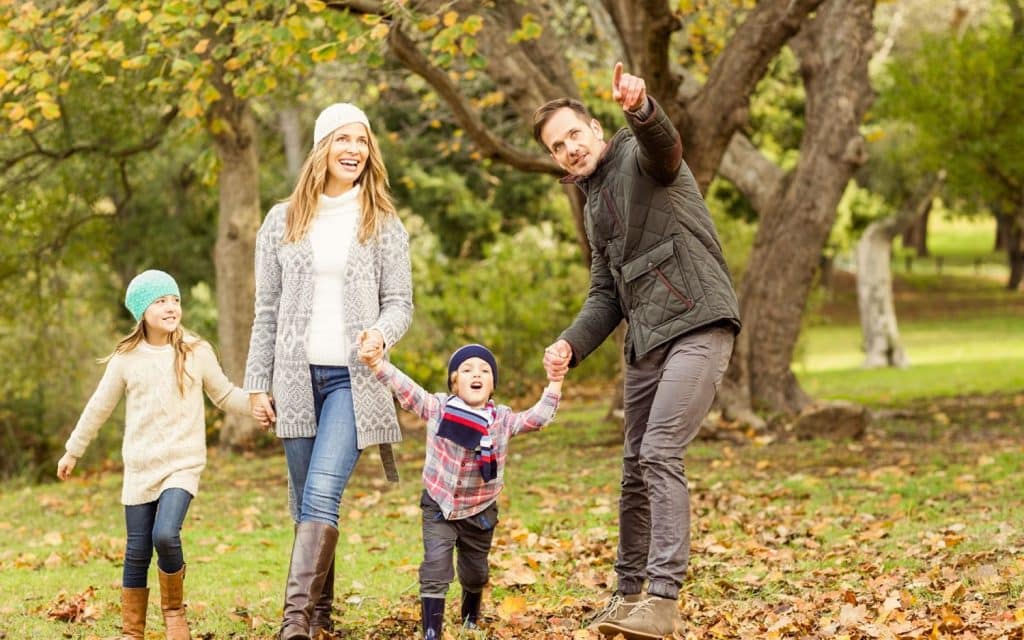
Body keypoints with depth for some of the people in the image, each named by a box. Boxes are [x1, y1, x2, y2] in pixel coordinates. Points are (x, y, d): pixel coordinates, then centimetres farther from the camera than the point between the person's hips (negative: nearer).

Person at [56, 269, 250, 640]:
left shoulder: (197, 353, 0)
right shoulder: (126, 360, 3)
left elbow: (226, 395, 9)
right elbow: (99, 408, 13)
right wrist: (73, 451, 20)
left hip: (182, 465, -2)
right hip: (139, 468, 2)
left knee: (165, 534, -23)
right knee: (137, 553, 3)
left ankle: (174, 608, 3)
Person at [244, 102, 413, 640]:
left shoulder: (384, 224, 4)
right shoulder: (283, 221, 8)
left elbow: (400, 303, 4)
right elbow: (267, 310, 10)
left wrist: (381, 333, -19)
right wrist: (257, 384, 6)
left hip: (354, 377, -2)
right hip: (297, 377, 3)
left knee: (322, 491, -17)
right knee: (305, 500, 7)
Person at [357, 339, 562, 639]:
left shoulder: (503, 420, -6)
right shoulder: (437, 408, -12)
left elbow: (538, 417, -11)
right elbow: (404, 389, -20)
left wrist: (554, 383, -23)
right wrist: (376, 362, -34)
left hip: (480, 512, 2)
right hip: (439, 508, -2)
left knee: (475, 574, 20)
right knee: (435, 571, -14)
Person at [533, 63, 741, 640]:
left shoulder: (640, 157, -1)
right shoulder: (596, 207, 22)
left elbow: (664, 143, -27)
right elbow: (607, 296, 20)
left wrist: (642, 109, -51)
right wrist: (571, 345, 2)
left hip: (699, 326, -9)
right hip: (646, 341, 9)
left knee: (660, 452, -19)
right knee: (636, 467, 12)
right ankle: (630, 592, 26)